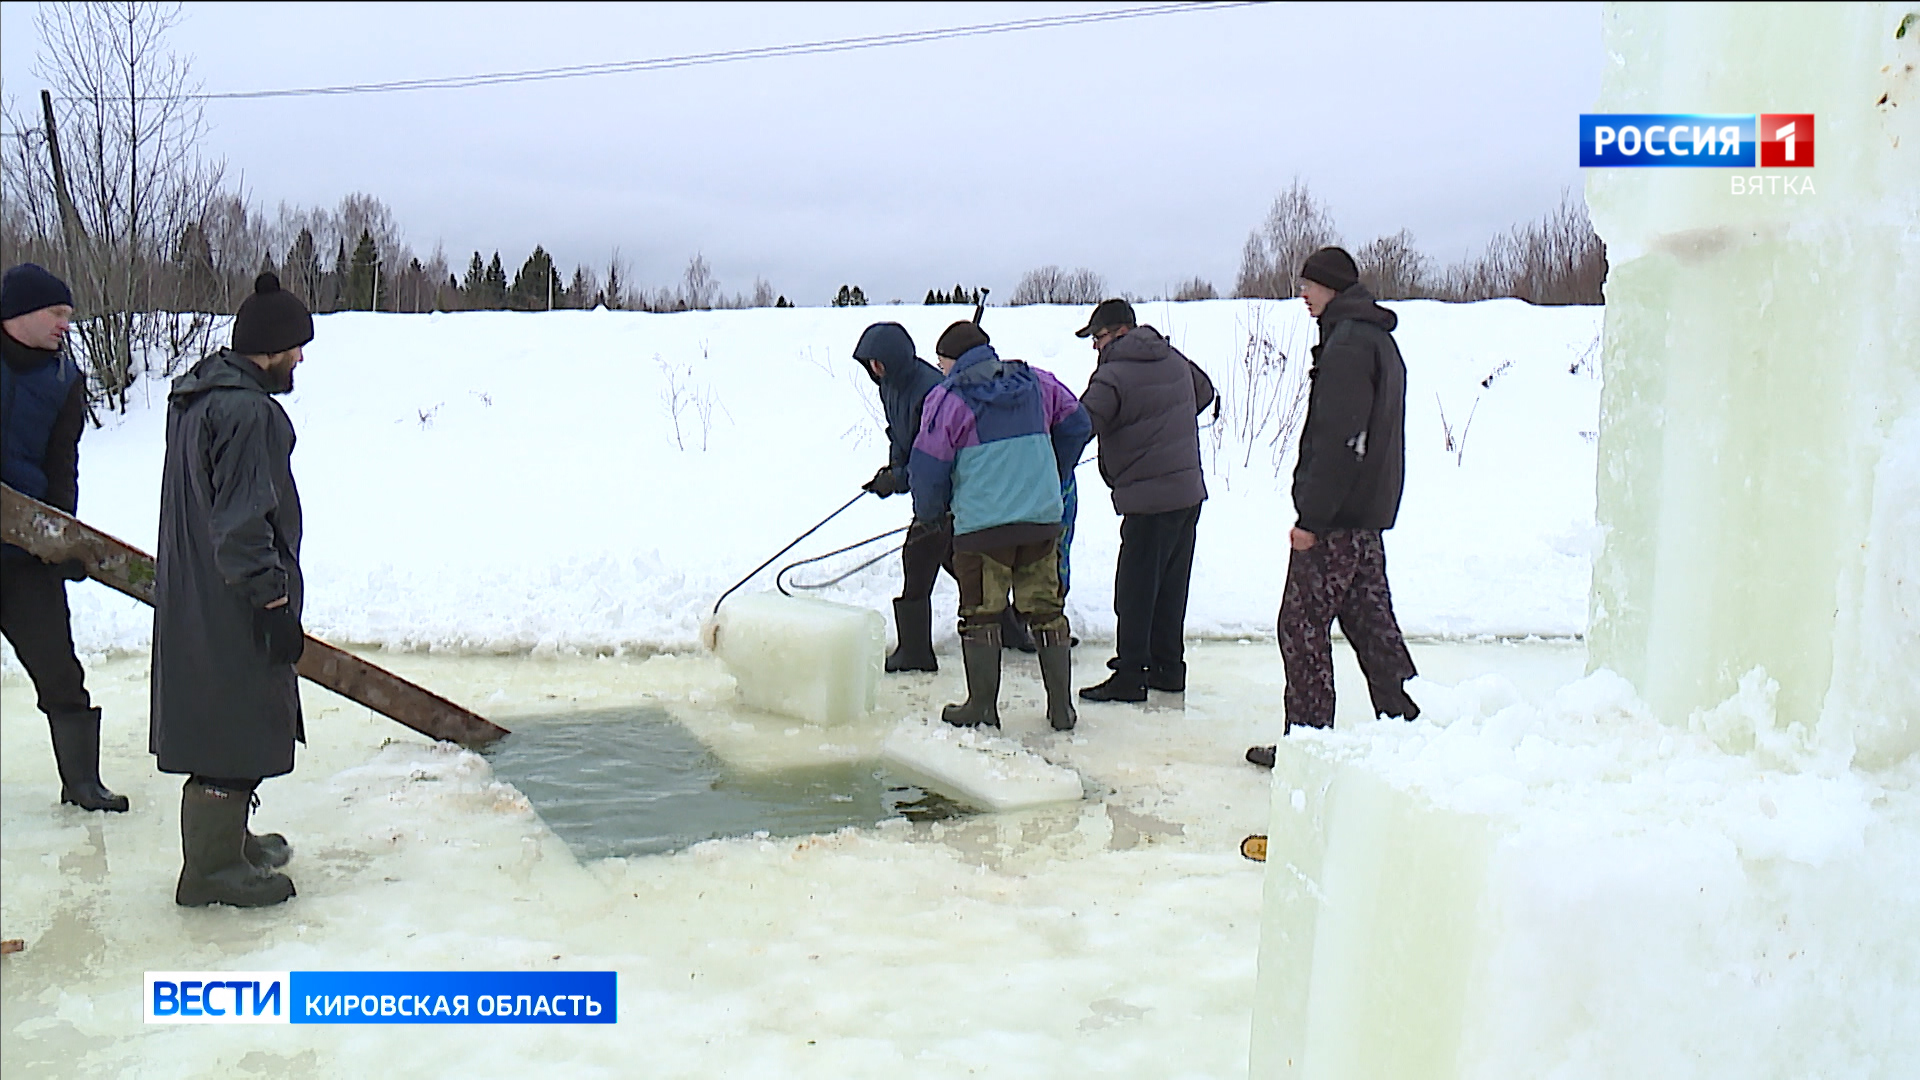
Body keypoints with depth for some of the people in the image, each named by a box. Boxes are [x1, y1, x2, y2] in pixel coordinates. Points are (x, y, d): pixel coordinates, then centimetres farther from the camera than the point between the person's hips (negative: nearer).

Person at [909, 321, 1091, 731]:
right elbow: (1077, 425, 17)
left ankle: (982, 708, 14)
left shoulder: (947, 397, -4)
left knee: (980, 615, 8)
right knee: (1046, 610, 12)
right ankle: (1061, 707, 15)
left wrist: (929, 512, 16)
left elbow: (928, 467, -3)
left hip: (982, 524, -4)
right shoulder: (1036, 383, 9)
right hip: (1043, 518, 4)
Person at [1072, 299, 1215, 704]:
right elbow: (1205, 392, 29)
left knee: (1134, 590, -1)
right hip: (1190, 491, 8)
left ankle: (1129, 675, 3)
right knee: (1171, 586, 16)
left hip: (1149, 499, -8)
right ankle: (1168, 667, 23)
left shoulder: (1112, 375, -14)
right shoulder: (1176, 361, 11)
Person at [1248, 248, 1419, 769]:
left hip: (1333, 518, -10)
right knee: (1370, 623, 15)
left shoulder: (1347, 344, -15)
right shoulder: (1380, 340, 17)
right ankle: (1409, 723, 18)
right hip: (1369, 513, 10)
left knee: (1302, 627, -2)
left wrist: (1310, 516, -21)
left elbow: (1335, 439, -22)